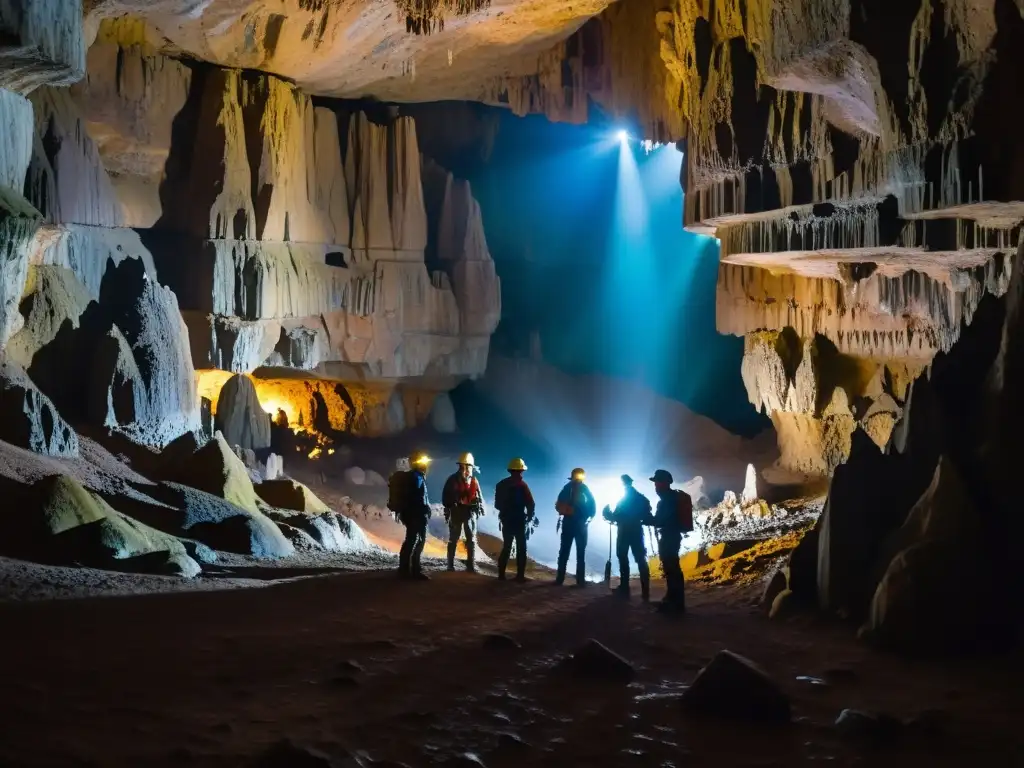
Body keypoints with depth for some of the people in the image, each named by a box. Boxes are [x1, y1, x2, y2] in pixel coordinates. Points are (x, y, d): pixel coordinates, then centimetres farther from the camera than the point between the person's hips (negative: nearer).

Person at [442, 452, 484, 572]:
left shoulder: (474, 481, 5)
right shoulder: (453, 480, -5)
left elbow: (479, 497, 11)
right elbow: (445, 496, -4)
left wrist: (480, 507, -4)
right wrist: (449, 507, -14)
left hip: (470, 512, 3)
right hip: (456, 513, -3)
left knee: (471, 540, 2)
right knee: (453, 539, 5)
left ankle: (471, 565, 5)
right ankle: (451, 565, 10)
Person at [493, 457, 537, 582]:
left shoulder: (501, 485, 6)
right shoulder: (521, 484, -12)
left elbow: (497, 504, 11)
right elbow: (530, 504, -13)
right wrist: (530, 517, 3)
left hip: (506, 520, 5)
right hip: (519, 520, -5)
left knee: (506, 547, 13)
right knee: (521, 548, 1)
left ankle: (501, 574, 9)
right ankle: (520, 575, -3)